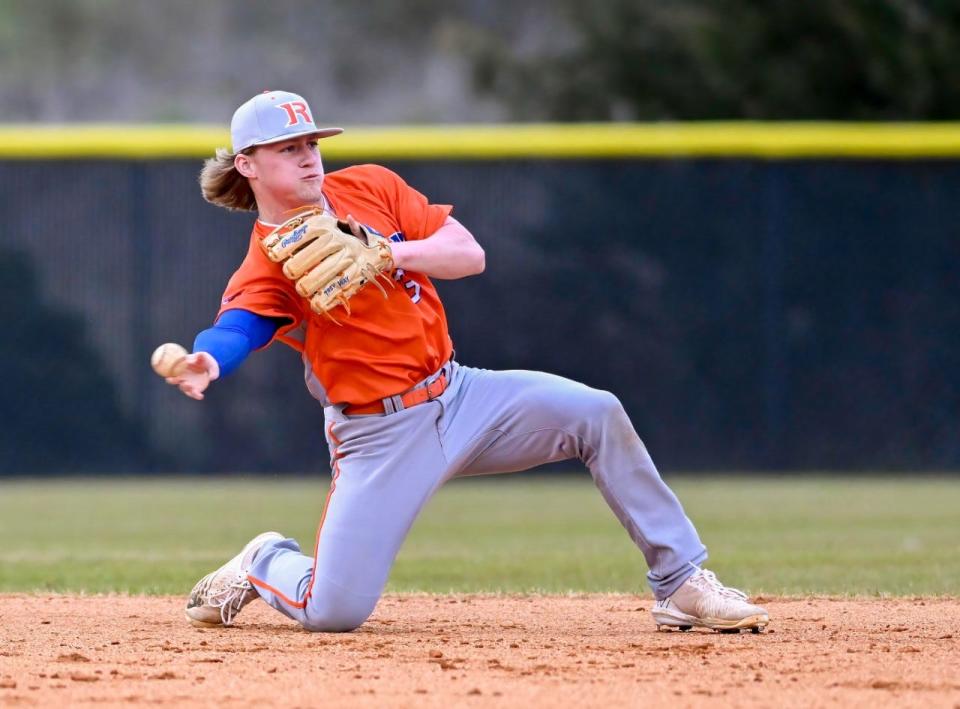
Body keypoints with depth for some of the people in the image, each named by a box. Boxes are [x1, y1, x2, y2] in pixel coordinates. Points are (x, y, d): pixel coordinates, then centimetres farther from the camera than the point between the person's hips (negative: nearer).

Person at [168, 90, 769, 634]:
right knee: (332, 613, -15)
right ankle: (266, 565, 22)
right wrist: (201, 365, -57)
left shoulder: (370, 188, 3)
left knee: (597, 414, -14)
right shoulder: (264, 268, -11)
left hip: (458, 394, 4)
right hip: (380, 436, -4)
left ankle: (682, 583, -5)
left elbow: (469, 254, -1)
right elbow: (237, 329, -33)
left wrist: (390, 254, -19)